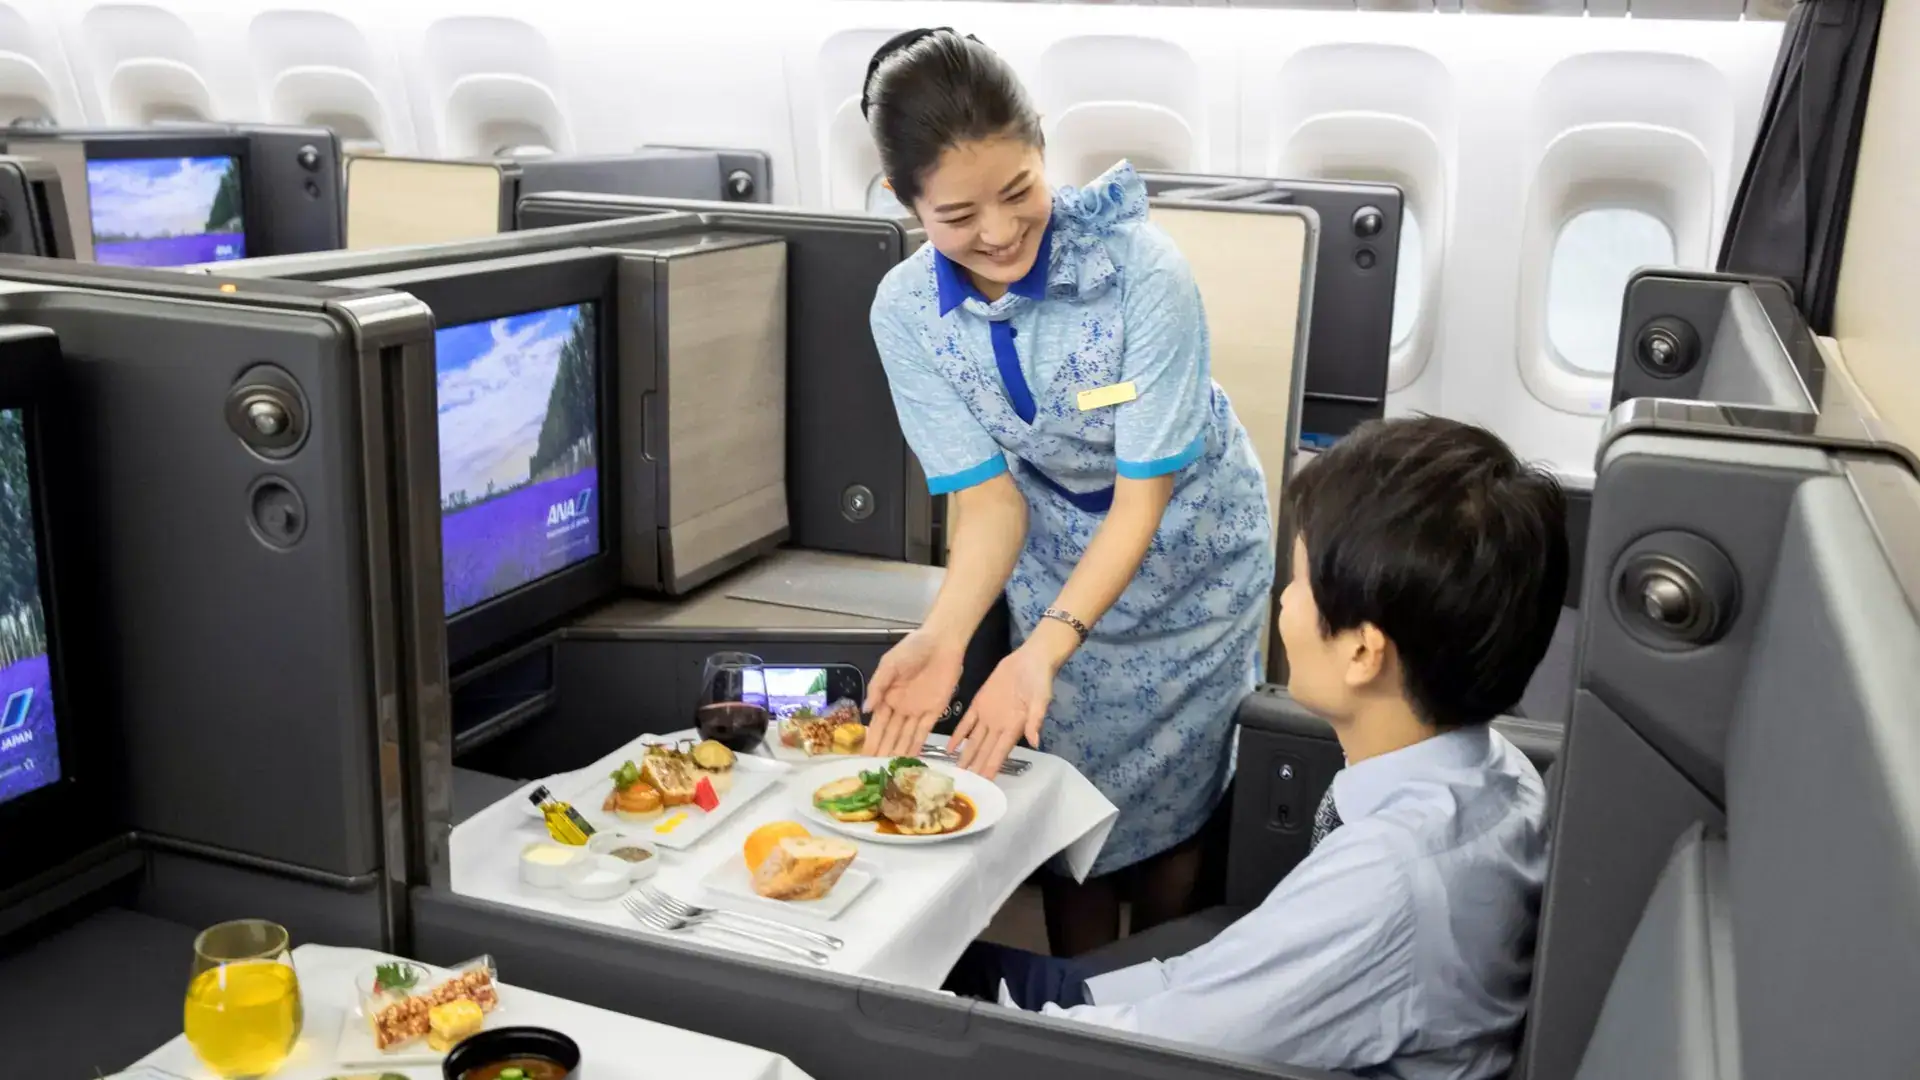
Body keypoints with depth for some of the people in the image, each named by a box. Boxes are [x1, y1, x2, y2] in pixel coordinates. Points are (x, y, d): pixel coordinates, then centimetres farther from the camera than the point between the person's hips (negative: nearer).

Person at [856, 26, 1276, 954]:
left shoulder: (1140, 267, -32)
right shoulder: (907, 313, -20)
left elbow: (1143, 495, -28)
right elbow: (989, 497, -19)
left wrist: (1048, 646, -40)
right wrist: (944, 636, -37)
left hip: (1190, 552, -2)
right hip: (1054, 555, 3)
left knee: (1169, 799, 8)